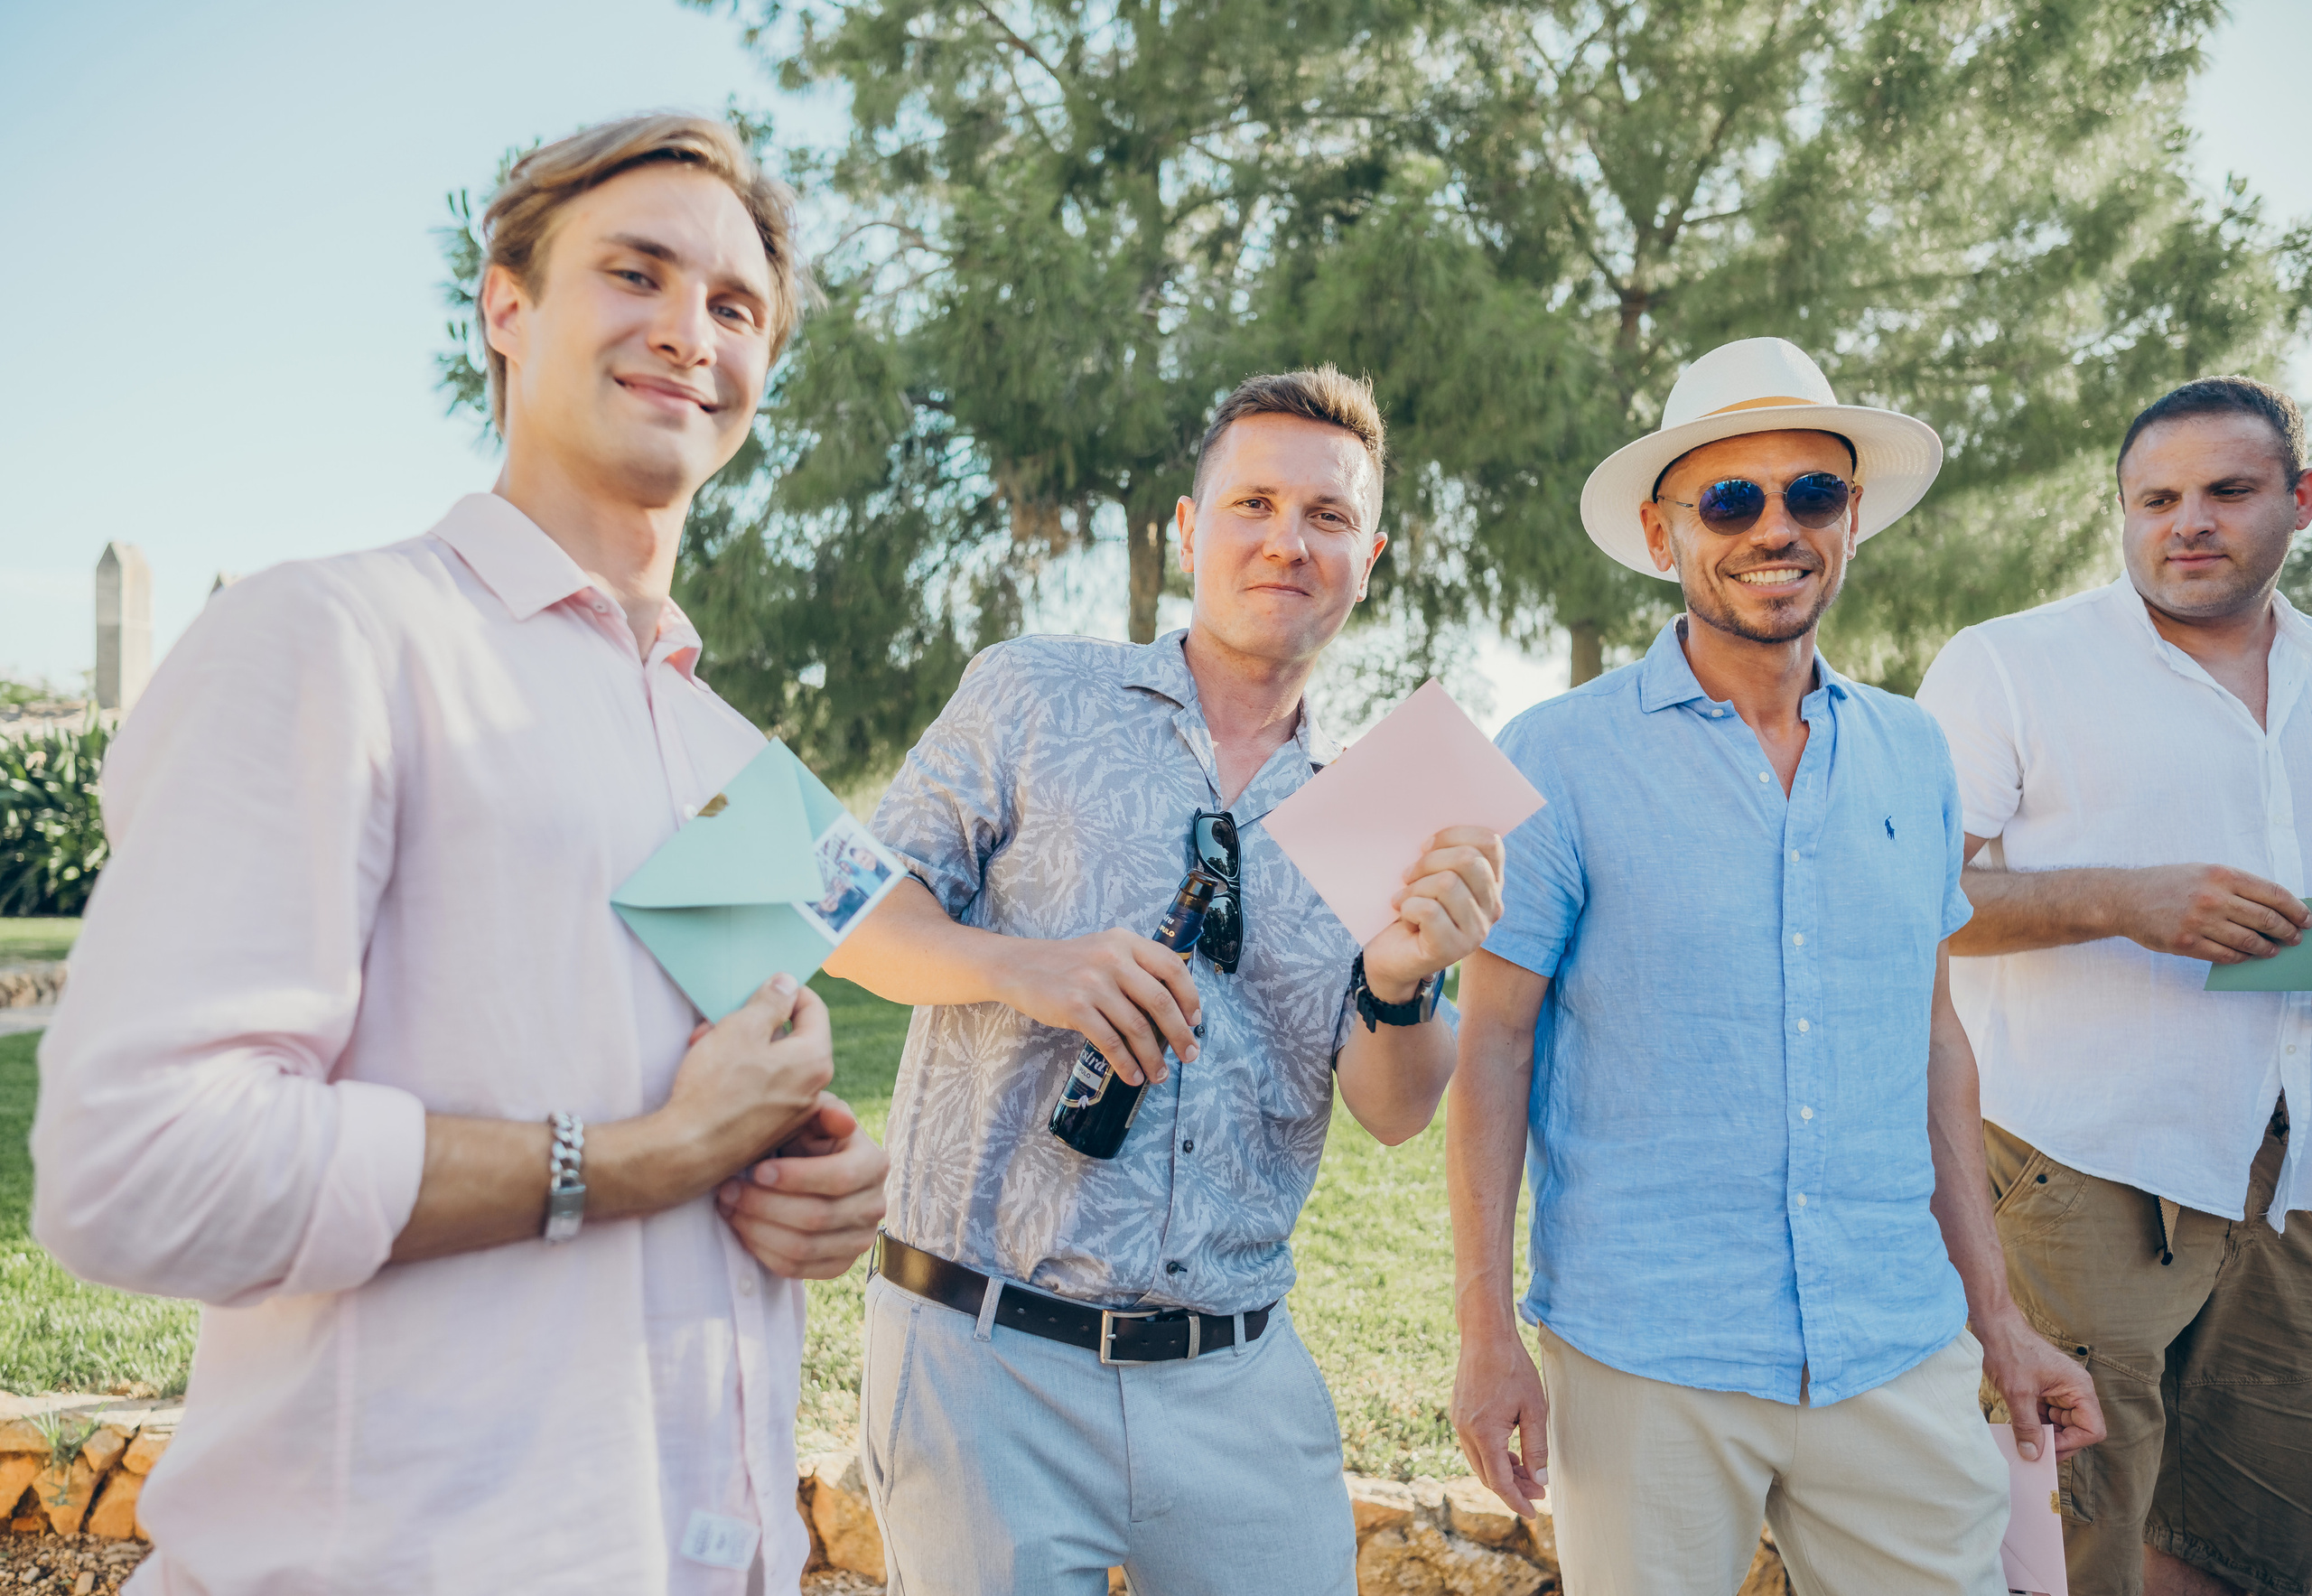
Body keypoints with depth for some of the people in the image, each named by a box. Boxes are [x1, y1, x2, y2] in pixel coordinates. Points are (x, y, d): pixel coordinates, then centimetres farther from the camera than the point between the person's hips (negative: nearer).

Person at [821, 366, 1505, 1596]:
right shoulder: (1031, 696, 0)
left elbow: (1394, 1112, 1)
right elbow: (856, 916, -2)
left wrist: (1399, 982, -20)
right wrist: (1019, 964, -21)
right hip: (988, 1356, -2)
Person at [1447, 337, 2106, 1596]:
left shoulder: (1912, 757, 7)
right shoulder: (1560, 759, -7)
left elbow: (1932, 1039, 13)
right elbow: (1492, 1044, -6)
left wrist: (1996, 1313, 13)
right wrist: (1484, 1328, -9)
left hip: (1899, 1355, 4)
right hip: (1643, 1361, -3)